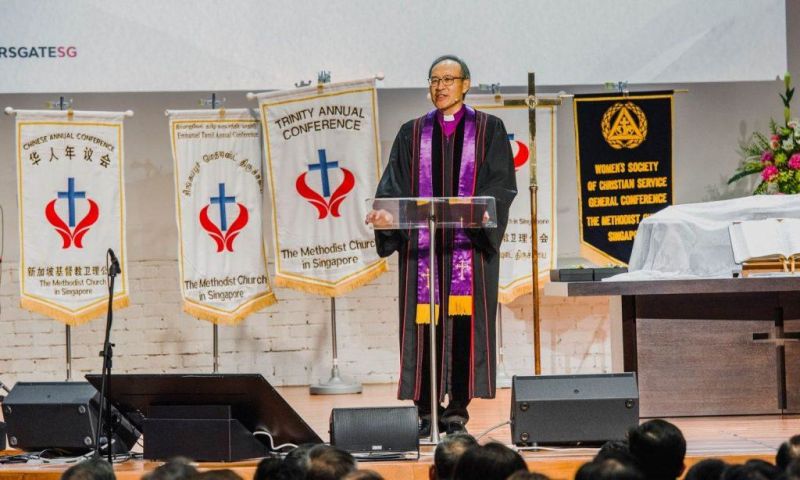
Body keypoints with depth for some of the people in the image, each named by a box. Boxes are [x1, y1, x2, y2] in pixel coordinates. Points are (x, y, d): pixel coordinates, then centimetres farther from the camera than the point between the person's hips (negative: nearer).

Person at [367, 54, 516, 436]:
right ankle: (426, 409, 0)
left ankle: (457, 409, -2)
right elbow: (394, 185, 5)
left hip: (469, 243, -2)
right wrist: (386, 213, -15)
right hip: (422, 243, 2)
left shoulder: (488, 130, 8)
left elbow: (501, 182, -2)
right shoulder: (412, 134, 14)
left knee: (464, 319, -5)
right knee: (424, 323, -2)